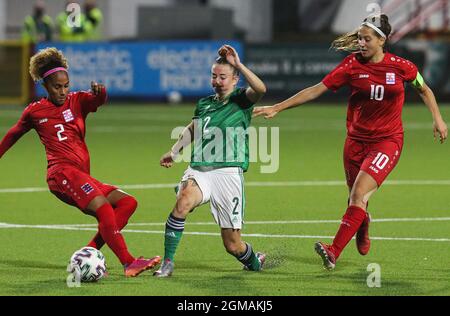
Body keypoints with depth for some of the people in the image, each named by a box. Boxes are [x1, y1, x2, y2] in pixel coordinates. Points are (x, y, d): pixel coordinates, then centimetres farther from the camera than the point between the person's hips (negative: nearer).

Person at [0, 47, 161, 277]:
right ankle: (129, 264, -37)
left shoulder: (78, 101, 14)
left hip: (81, 176, 6)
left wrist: (100, 93, -33)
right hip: (62, 173, -6)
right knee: (103, 208, -27)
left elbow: (99, 101, -9)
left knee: (128, 203, -8)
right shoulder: (35, 112, 9)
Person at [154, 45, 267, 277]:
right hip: (199, 170, 4)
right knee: (183, 201, -33)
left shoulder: (241, 99, 2)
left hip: (228, 172, -3)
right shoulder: (204, 104, 17)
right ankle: (167, 263, -25)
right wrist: (174, 152, 28)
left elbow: (260, 89, -22)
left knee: (233, 245, 0)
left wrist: (237, 64, -23)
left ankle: (254, 262, 35)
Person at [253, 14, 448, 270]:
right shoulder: (352, 65, -5)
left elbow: (424, 90, 14)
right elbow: (317, 90, -5)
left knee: (359, 195, -19)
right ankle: (363, 234, 44)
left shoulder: (401, 66, -6)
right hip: (356, 141, 3)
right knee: (356, 198, 10)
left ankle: (334, 252, -21)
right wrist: (277, 108, -10)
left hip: (387, 141, -3)